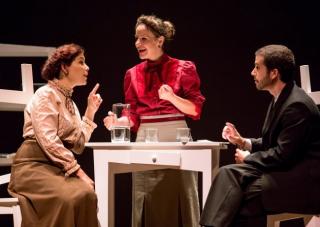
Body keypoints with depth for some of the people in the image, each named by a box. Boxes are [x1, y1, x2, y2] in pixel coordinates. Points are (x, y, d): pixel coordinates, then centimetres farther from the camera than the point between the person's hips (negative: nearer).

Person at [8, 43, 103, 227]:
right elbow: (49, 142, -20)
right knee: (70, 198, -33)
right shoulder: (46, 95, -8)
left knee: (87, 194, -24)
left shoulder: (69, 101, 18)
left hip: (57, 167, 7)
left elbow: (78, 145, 11)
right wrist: (78, 171, -22)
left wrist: (90, 111, 9)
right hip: (34, 165, -7)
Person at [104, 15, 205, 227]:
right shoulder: (133, 74, 10)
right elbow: (133, 116, 10)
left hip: (176, 139, -3)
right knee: (148, 206, 3)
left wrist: (172, 98, -19)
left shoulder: (183, 68, 0)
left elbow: (196, 109, -4)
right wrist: (118, 122, -10)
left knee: (177, 201, -2)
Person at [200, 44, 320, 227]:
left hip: (303, 178, -9)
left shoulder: (297, 105, -20)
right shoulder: (281, 99, 11)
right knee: (228, 173, -10)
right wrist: (244, 142, 3)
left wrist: (248, 158, -9)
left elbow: (283, 155, -22)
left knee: (249, 192, -25)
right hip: (285, 168, 9)